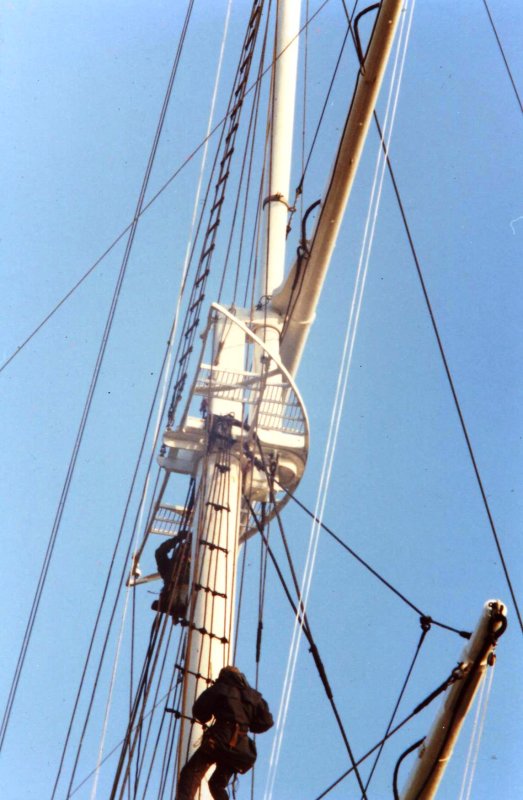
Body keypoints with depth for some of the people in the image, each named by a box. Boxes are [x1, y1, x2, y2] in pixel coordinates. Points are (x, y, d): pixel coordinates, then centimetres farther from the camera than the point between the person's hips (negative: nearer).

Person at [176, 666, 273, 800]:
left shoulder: (220, 688, 11)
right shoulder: (253, 696, 22)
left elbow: (199, 712, 5)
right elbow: (267, 722, 16)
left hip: (221, 739, -5)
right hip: (242, 747, 5)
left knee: (190, 774, -13)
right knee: (217, 784, 22)